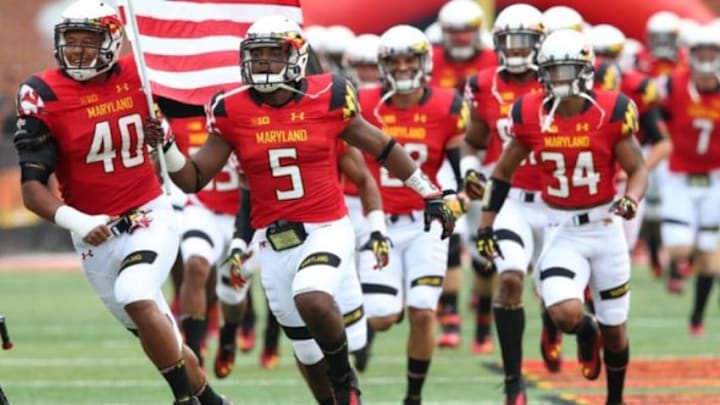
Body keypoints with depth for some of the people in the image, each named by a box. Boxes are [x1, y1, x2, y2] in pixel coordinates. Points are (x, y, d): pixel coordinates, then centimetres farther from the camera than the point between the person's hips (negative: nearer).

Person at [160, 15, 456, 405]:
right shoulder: (233, 112, -2)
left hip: (327, 229, -3)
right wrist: (165, 147, -17)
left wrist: (429, 194, 14)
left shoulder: (326, 98, -5)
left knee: (312, 301, -31)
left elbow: (382, 147, 9)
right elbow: (193, 180, 2)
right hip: (273, 239, 3)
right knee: (308, 351, 10)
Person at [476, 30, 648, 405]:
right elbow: (503, 171, 8)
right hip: (561, 230, 0)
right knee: (565, 313, -23)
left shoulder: (611, 112, -11)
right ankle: (587, 331, 16)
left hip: (604, 226, 0)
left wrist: (631, 200, -26)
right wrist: (486, 223, 5)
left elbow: (637, 170, -4)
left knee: (614, 329, 10)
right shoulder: (531, 115, -6)